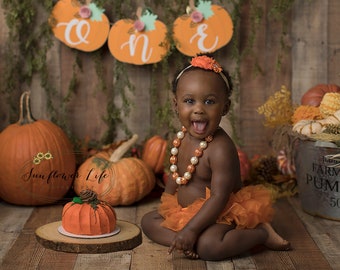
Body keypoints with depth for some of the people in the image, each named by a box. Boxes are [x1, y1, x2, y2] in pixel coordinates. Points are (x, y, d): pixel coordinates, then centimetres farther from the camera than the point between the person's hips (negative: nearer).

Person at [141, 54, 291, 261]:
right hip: (185, 210, 9)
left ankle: (262, 232, -11)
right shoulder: (182, 139, 0)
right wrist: (165, 209, 12)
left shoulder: (221, 148, -26)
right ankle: (189, 243, -12)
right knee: (149, 221, 8)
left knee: (208, 246, -34)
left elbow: (219, 198, -28)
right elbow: (175, 177, 16)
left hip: (221, 215, -9)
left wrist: (191, 230, -31)